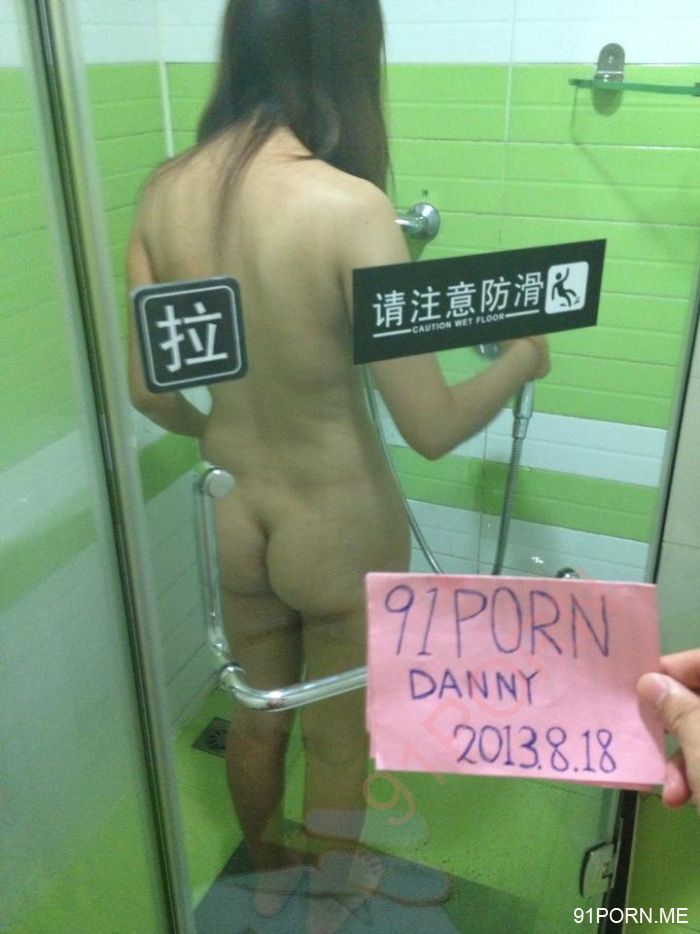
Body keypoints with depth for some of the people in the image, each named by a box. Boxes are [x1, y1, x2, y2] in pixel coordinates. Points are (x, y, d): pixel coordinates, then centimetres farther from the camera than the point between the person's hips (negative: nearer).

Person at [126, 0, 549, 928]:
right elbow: (432, 427, -22)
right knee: (339, 737, 23)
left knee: (257, 712, 29)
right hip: (340, 529, -5)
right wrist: (522, 358, -3)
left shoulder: (165, 191, -9)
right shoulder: (348, 207, -26)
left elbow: (150, 389, -1)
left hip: (229, 513, 5)